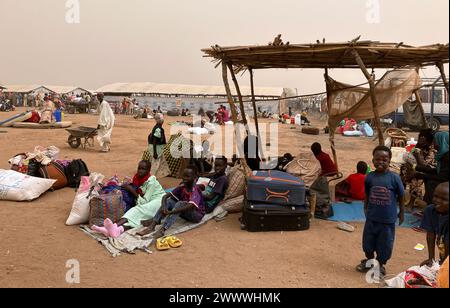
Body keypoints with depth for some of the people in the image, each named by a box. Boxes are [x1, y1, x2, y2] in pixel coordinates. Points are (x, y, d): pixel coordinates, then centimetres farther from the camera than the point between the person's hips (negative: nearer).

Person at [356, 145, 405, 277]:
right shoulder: (370, 177, -6)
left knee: (384, 246, 11)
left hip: (388, 219, -2)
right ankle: (369, 261, 41)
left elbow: (400, 196, -1)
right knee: (368, 243, 17)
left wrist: (402, 212, 7)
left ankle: (380, 265, 34)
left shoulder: (394, 178, -13)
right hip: (371, 218, 2)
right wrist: (366, 209, 11)